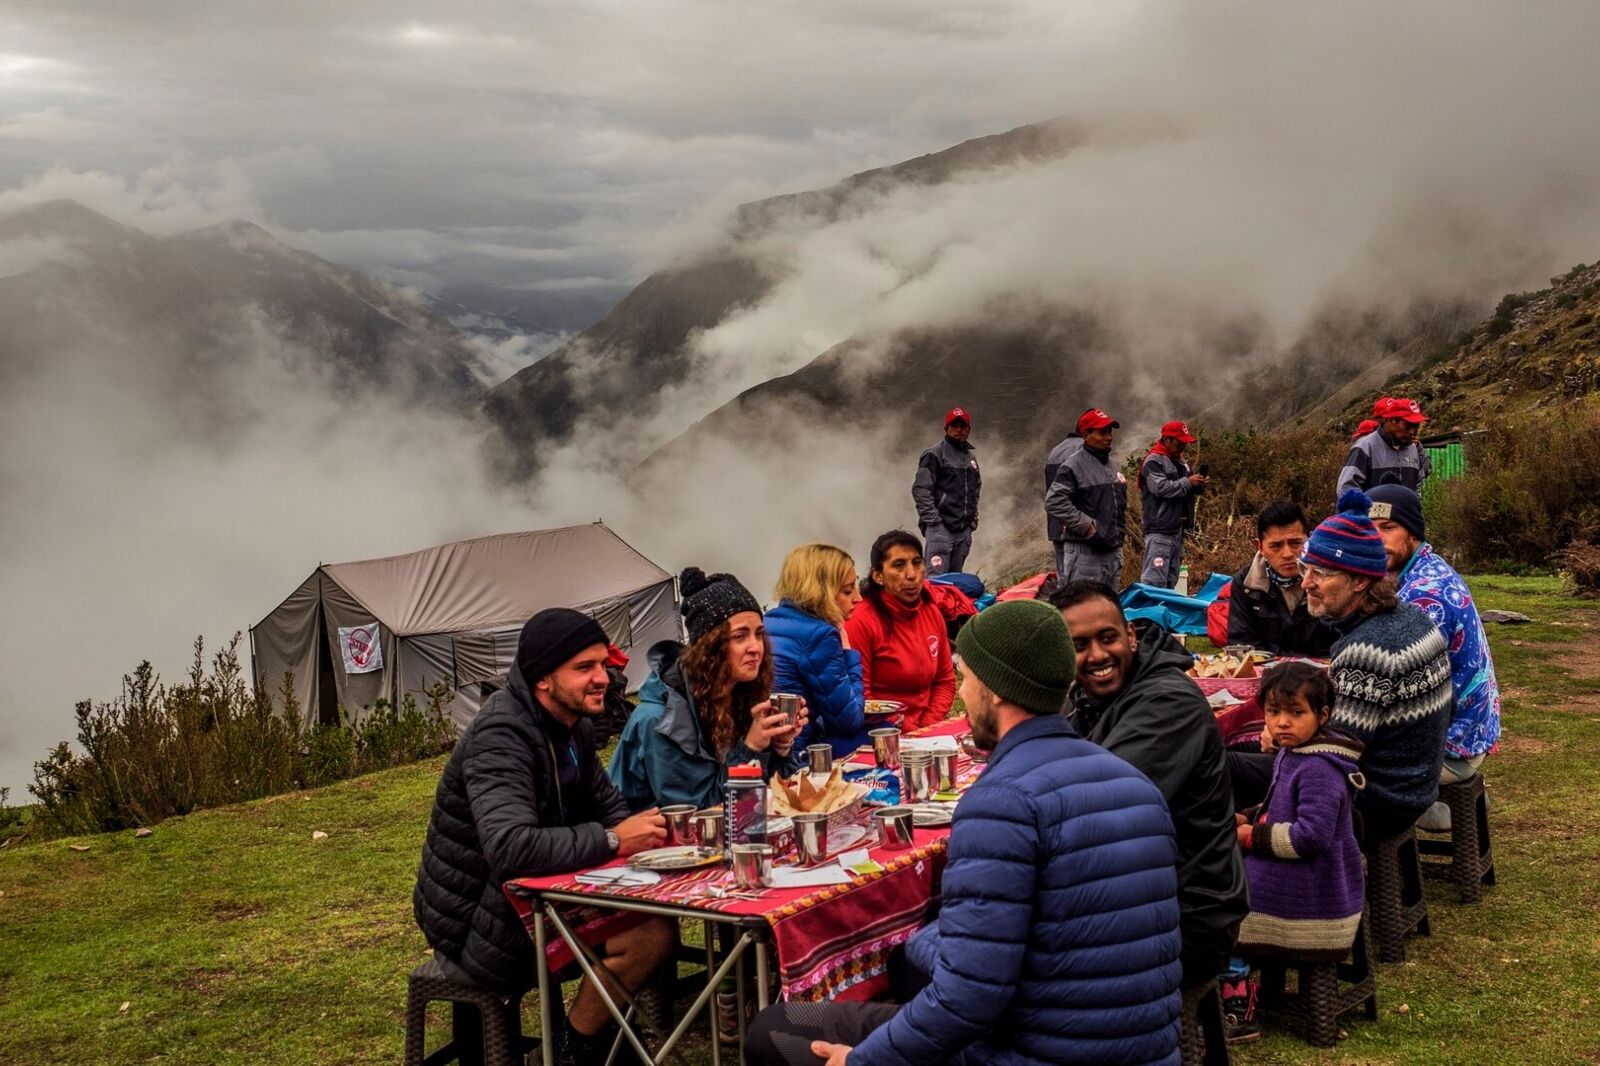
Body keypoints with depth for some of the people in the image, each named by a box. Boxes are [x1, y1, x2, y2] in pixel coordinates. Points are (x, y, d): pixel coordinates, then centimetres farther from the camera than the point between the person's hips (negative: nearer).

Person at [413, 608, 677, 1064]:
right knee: (652, 934, -20)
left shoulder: (575, 726, 4)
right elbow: (512, 848, -38)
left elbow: (607, 805, 13)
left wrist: (641, 828, -11)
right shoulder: (500, 737, -26)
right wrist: (611, 841, -27)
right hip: (476, 927, -9)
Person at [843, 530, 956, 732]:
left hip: (928, 732, 7)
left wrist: (928, 726, -3)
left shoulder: (932, 614, 9)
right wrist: (911, 731, -15)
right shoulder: (860, 622, -11)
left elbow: (945, 680, 14)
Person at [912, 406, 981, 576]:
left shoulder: (971, 457, 19)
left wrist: (973, 519, 17)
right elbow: (920, 489, -10)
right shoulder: (934, 455, -4)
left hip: (964, 530, 7)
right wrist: (931, 519, -16)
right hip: (940, 527, -7)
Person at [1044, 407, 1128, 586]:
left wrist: (1117, 535, 19)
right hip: (1083, 551, -9)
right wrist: (1086, 525, -22)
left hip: (1112, 549, 9)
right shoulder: (1074, 464, -11)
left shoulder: (1109, 465, 17)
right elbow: (1054, 501, -22)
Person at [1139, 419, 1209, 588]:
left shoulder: (1180, 462, 19)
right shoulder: (1154, 462, -8)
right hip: (1159, 531, -9)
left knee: (1171, 581, 12)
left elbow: (1187, 490, 24)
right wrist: (1188, 482, -16)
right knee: (1155, 580, -16)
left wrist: (1199, 485, 3)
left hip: (1176, 528, 9)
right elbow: (1161, 488, -21)